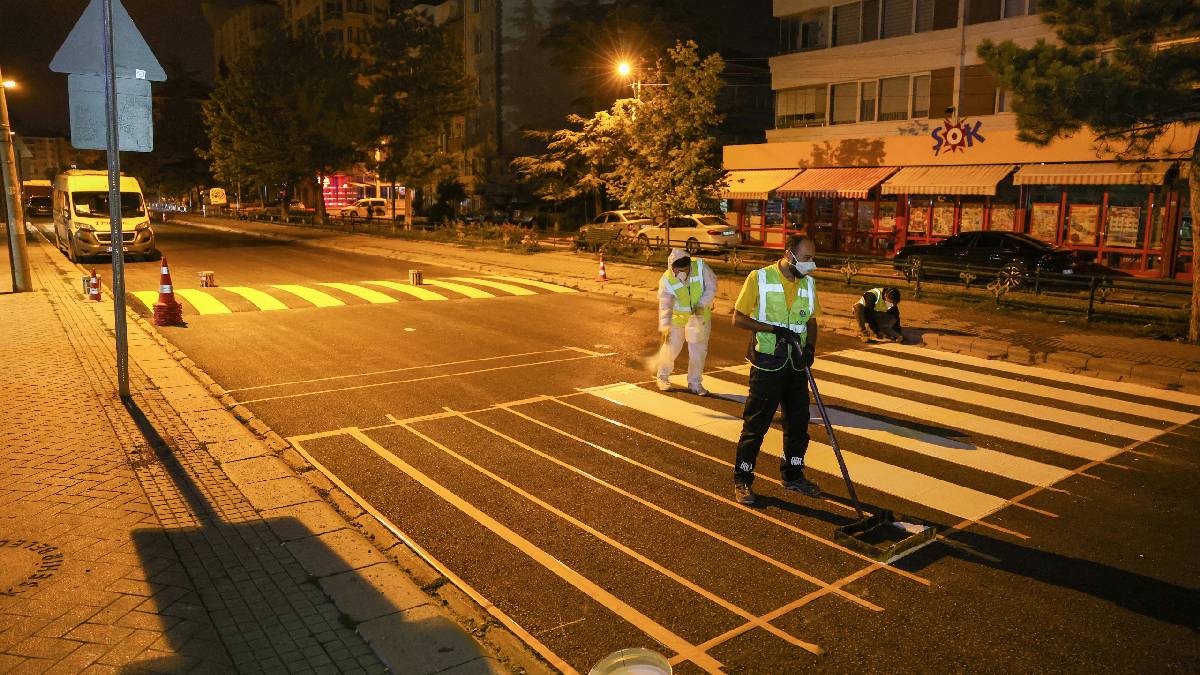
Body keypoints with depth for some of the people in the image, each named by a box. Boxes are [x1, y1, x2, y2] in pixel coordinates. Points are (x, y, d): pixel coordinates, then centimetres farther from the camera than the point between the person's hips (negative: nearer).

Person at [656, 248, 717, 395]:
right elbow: (665, 306, -29)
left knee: (698, 350, 5)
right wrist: (665, 326, -42)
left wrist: (702, 305, -27)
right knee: (671, 348, 5)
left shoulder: (701, 267, -22)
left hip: (701, 316, 1)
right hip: (678, 317, -1)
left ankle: (695, 383, 22)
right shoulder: (666, 280, -23)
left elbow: (711, 287, -14)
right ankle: (663, 377, 30)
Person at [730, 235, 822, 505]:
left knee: (798, 422, 14)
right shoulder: (760, 278, -10)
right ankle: (742, 481, 12)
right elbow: (738, 318, -10)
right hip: (767, 364, -5)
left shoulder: (807, 283, 7)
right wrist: (774, 329, -20)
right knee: (755, 424, -1)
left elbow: (811, 320, 14)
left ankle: (793, 475, 32)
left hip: (796, 364, 6)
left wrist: (810, 347, -6)